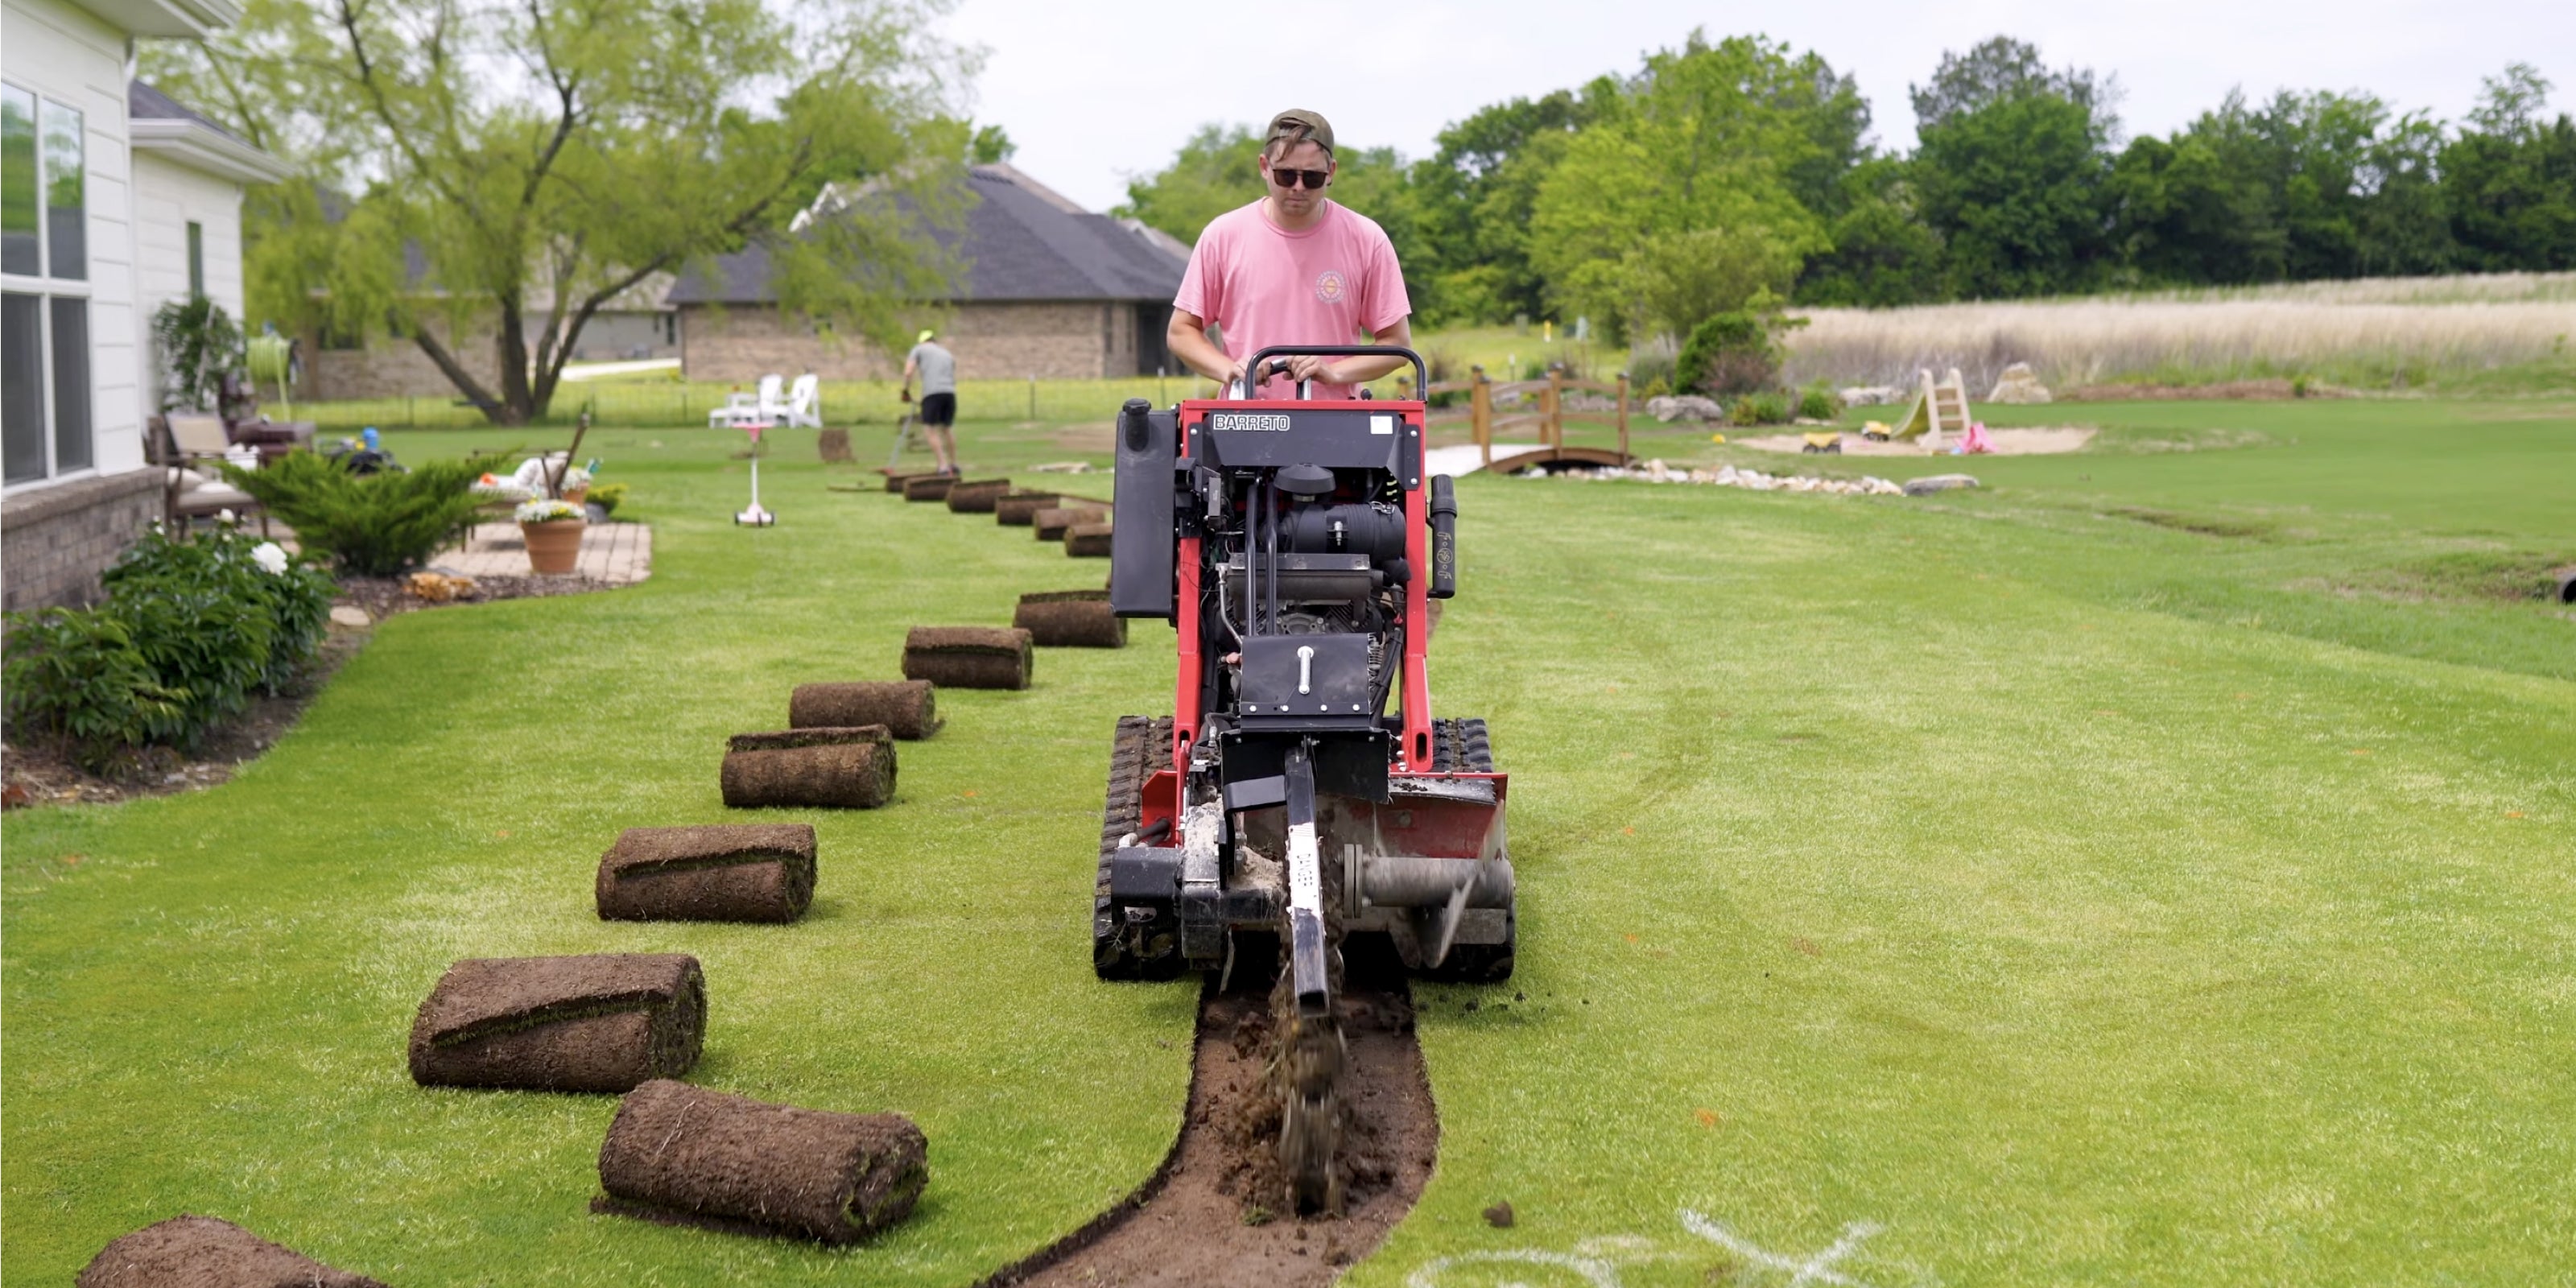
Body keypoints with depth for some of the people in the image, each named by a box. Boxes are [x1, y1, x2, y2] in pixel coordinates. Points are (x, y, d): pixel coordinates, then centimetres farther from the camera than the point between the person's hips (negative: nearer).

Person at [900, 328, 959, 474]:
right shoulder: (948, 355, 29)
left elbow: (908, 372, 4)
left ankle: (944, 466, -15)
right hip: (950, 392, 5)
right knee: (945, 429, 20)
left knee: (930, 431, -3)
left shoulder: (919, 348, 15)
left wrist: (906, 391, 16)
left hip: (932, 393, -5)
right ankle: (953, 464, 24)